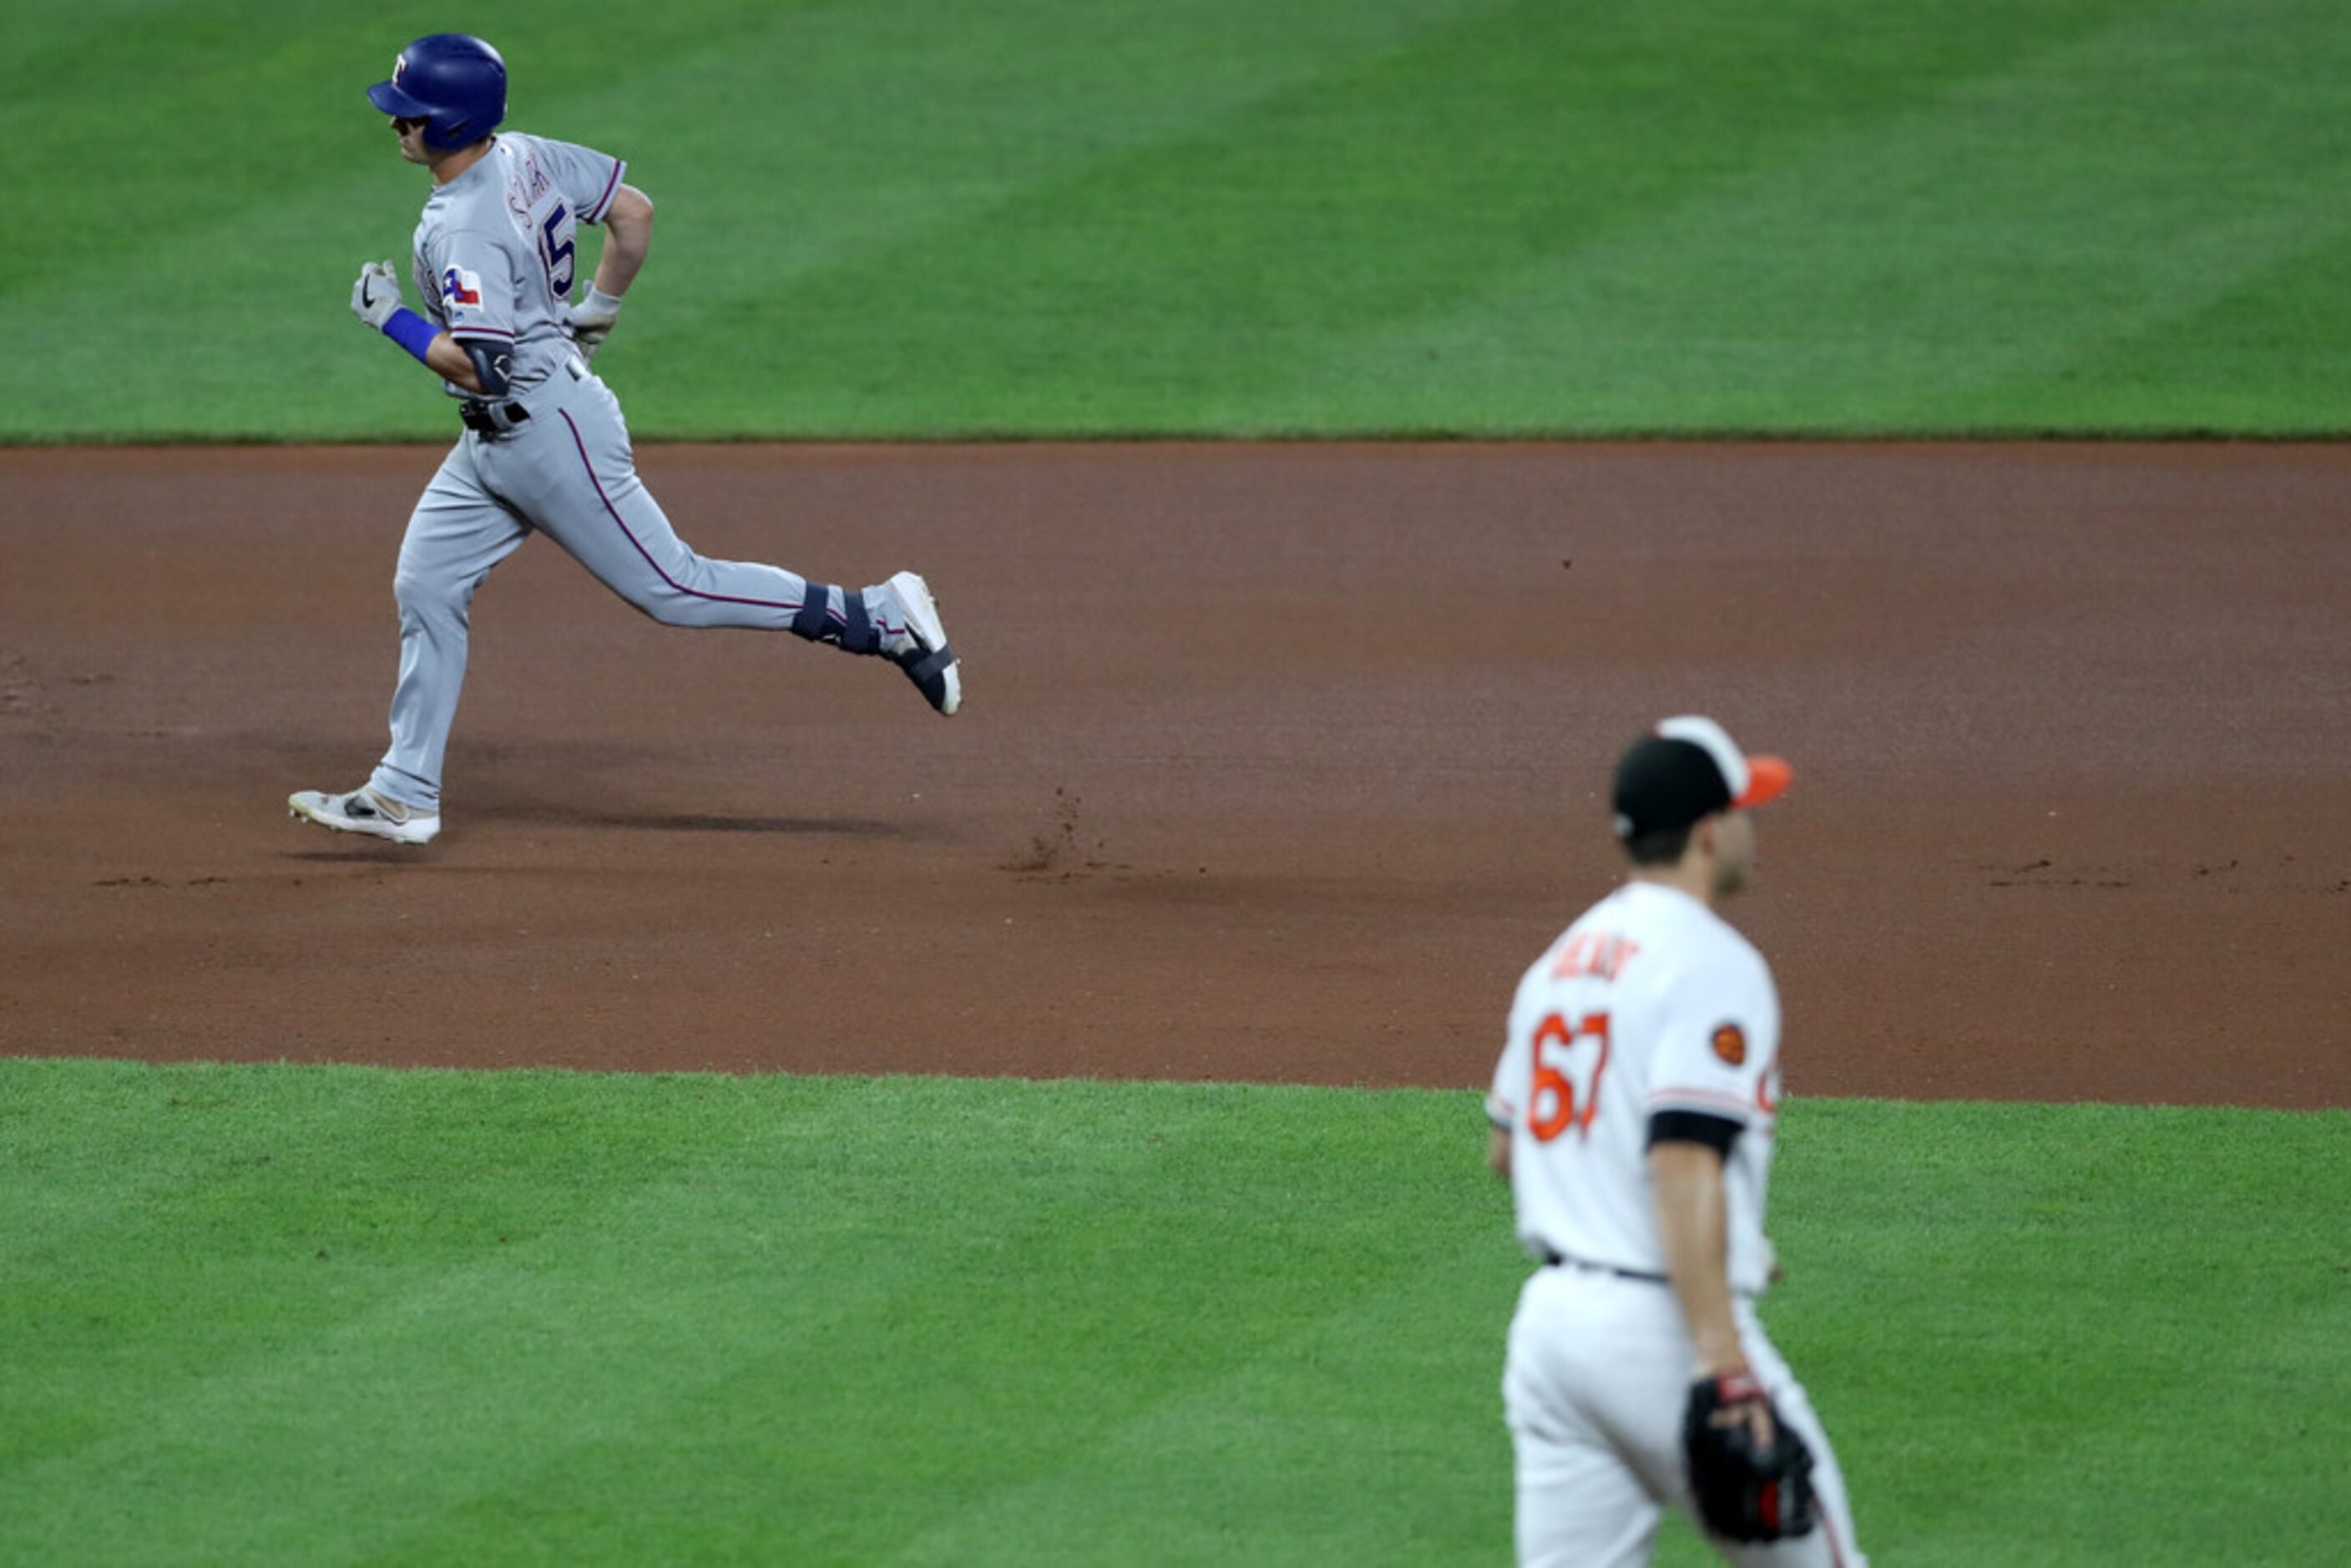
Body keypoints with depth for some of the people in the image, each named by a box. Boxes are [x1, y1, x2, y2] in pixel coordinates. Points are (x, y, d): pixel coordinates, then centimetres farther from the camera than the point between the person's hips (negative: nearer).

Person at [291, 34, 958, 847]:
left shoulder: (466, 230, -25)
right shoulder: (526, 157, 2)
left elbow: (477, 364, -30)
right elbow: (634, 211, 10)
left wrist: (391, 318, -17)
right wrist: (594, 314, 19)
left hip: (549, 429, -10)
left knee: (671, 587, -3)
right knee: (425, 588, 9)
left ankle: (879, 617, 3)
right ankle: (403, 794, 13)